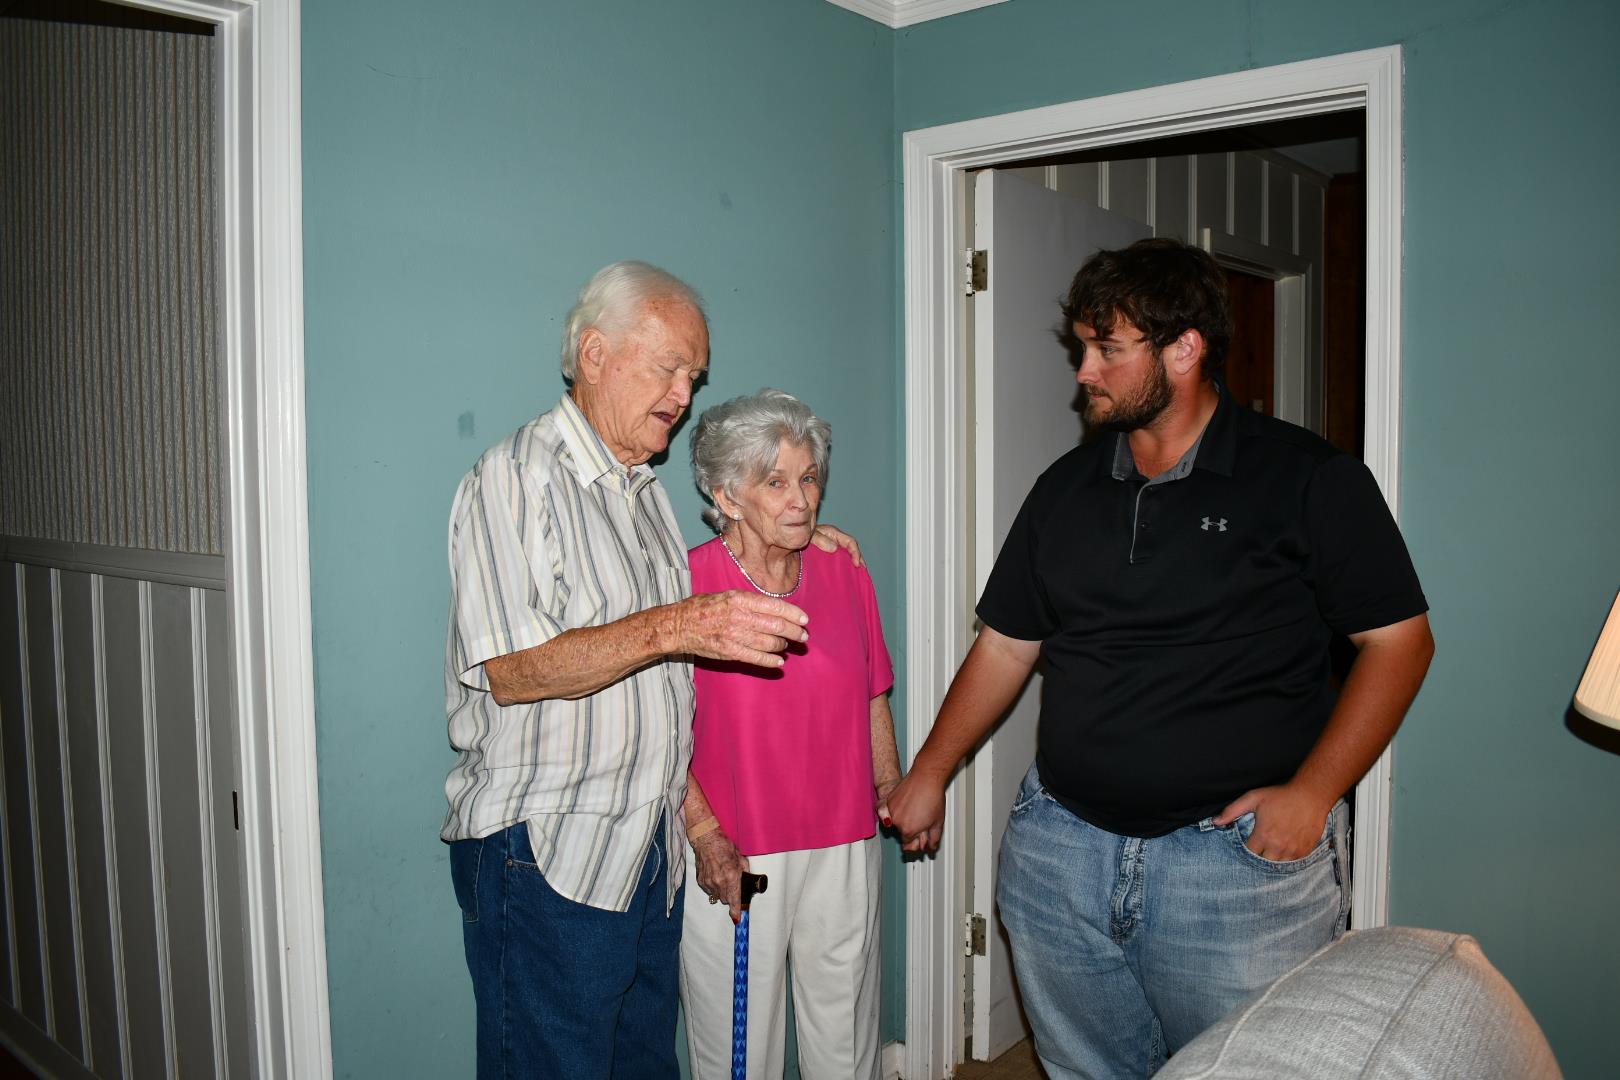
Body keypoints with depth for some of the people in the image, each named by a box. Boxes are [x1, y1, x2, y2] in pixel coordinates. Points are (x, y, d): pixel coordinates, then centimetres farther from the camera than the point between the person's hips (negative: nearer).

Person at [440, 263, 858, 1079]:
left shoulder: (645, 489, 17)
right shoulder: (516, 476, -11)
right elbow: (512, 670, -20)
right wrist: (672, 627, -30)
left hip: (650, 851, 8)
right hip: (544, 858, -8)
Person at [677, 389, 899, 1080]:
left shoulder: (844, 574, 4)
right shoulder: (687, 582, -11)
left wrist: (895, 798, 11)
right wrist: (706, 835, -16)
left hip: (844, 848, 4)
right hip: (731, 860, -4)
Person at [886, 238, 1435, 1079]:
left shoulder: (1307, 480, -4)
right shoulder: (1067, 486, 9)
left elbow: (1399, 640, -4)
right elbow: (1006, 642, 14)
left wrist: (1311, 793, -13)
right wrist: (929, 773, 14)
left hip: (1240, 854, -4)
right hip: (1060, 842, 4)